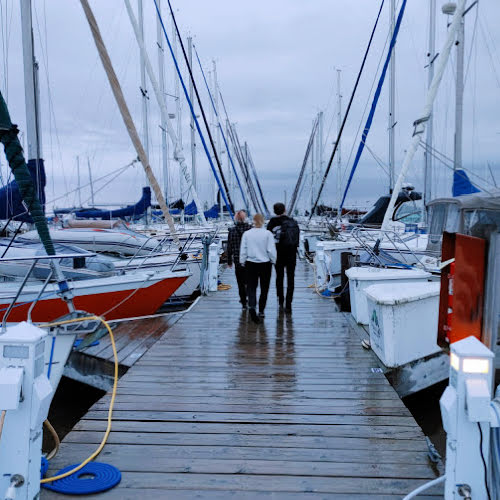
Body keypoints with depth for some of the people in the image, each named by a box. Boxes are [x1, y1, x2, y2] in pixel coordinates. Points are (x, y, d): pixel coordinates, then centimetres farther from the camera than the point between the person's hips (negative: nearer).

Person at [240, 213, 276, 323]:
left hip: (251, 264, 1)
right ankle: (261, 311, 18)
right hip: (265, 264, -1)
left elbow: (243, 250, 1)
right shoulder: (268, 234, -9)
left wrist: (242, 262, 12)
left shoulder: (246, 234, -3)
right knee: (264, 288, 12)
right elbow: (271, 250, -8)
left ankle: (252, 306, -20)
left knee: (251, 287, 4)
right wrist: (273, 261, 7)